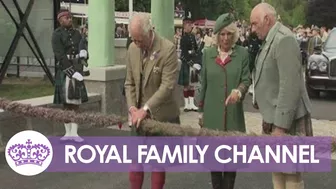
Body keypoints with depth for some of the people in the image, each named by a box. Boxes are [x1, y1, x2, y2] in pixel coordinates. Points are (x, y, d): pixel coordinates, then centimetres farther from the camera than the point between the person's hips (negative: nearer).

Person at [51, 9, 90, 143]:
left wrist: (84, 53, -16)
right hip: (64, 71, -4)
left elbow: (83, 51, 10)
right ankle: (68, 132, 10)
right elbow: (60, 56, -15)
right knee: (66, 103, 1)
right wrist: (72, 72, -21)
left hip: (77, 70, 4)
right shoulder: (56, 35, -6)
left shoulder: (77, 34, 11)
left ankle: (74, 133, 7)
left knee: (76, 102, 3)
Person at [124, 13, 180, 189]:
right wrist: (132, 107, -7)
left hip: (161, 115, -5)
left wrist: (145, 109, -26)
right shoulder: (132, 49, 2)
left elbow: (167, 85, -22)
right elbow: (130, 83, 8)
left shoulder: (168, 49, -17)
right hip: (139, 114, 5)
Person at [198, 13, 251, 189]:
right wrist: (201, 110, 7)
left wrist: (239, 90, -27)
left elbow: (246, 79, -4)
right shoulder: (208, 53, 4)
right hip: (212, 113, 1)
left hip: (233, 114, -1)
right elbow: (203, 84, 7)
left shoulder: (242, 53, 0)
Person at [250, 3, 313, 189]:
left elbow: (290, 87, -24)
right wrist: (270, 119, 14)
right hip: (275, 117, 9)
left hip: (287, 120, -9)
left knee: (291, 173, 1)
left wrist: (281, 126, -24)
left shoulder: (284, 39, -19)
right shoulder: (271, 40, 11)